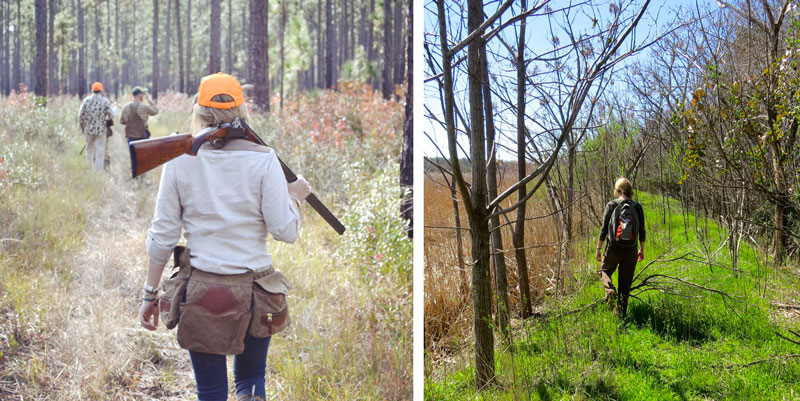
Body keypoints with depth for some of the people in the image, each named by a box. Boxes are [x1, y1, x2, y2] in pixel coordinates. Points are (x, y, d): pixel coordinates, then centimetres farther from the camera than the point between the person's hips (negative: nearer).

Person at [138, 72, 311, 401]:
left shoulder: (179, 161, -3)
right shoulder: (263, 160, -7)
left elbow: (162, 235, 0)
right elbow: (285, 231, -8)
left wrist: (150, 293, 10)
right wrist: (294, 196, 11)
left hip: (200, 292, 0)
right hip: (253, 293, 0)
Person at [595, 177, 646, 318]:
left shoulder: (611, 205, -7)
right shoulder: (637, 207, -1)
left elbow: (604, 230, -7)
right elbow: (642, 232, 2)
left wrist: (598, 248, 1)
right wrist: (642, 250, 14)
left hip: (614, 248, -2)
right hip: (631, 250, 2)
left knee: (604, 271, 22)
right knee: (625, 283, 12)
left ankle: (610, 290, -8)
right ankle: (621, 313, 12)